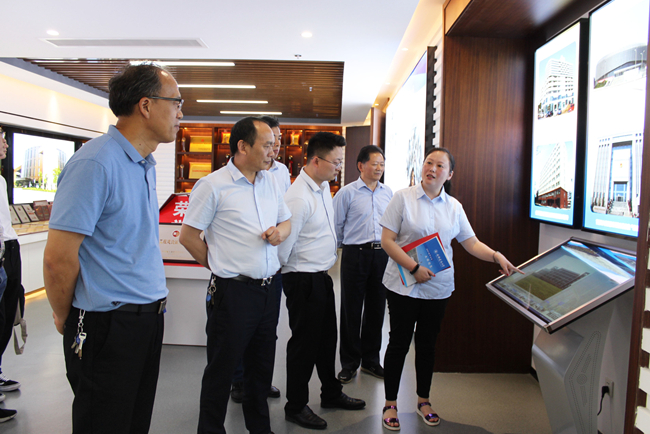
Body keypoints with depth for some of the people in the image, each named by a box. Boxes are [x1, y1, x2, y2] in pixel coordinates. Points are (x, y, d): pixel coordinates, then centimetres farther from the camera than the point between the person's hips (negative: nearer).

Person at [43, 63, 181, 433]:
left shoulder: (146, 165, 10)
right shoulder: (95, 163, -20)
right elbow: (58, 257, -20)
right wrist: (65, 319, -5)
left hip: (149, 317, 8)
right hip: (108, 325, -8)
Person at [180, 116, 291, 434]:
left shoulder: (270, 182, 10)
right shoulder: (213, 185, -9)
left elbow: (286, 220, 20)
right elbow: (188, 235, -6)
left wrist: (280, 232, -3)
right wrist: (221, 266, -1)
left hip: (268, 288, 6)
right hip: (233, 291, -6)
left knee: (262, 366, 19)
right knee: (222, 369, 9)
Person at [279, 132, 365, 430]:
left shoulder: (324, 186, 6)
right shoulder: (298, 198, -23)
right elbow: (284, 248, -19)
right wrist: (292, 274, -2)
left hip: (322, 276, 9)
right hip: (303, 280, -9)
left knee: (327, 338, 21)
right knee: (304, 343, 5)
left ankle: (331, 394, 40)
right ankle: (295, 407, 24)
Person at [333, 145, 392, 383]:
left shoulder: (388, 193, 9)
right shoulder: (347, 192, -3)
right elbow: (336, 226, 3)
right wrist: (341, 248, 10)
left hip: (382, 254, 4)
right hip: (355, 254, -4)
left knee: (376, 309, 12)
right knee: (351, 310, 5)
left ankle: (371, 360, 28)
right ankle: (349, 363, 19)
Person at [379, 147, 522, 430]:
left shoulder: (454, 207, 6)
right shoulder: (403, 198, -6)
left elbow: (471, 242, 8)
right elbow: (387, 241, -10)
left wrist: (497, 256, -9)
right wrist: (414, 268, -18)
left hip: (438, 287, 4)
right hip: (404, 286, -3)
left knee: (427, 343, 15)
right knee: (399, 342, 4)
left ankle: (423, 401, 33)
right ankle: (390, 404, 21)